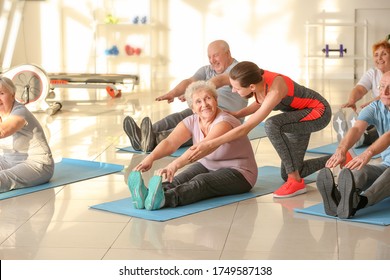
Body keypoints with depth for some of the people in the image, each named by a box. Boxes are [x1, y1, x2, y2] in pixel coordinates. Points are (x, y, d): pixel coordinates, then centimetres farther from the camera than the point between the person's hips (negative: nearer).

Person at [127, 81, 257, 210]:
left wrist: (175, 164, -57)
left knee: (201, 181, -35)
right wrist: (151, 157, -43)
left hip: (238, 172, -6)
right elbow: (170, 142, -22)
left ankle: (163, 199, -61)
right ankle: (147, 195, -52)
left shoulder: (224, 122, -25)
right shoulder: (192, 121, -5)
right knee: (181, 179, -25)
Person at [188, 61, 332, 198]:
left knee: (271, 125, -36)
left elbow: (246, 128, -39)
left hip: (319, 111, -8)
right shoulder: (255, 78, -19)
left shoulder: (275, 91, -39)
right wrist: (236, 115, -8)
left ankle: (296, 181, -22)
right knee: (288, 174, 7)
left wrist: (211, 144, -41)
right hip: (300, 114, 8)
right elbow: (261, 103, 5)